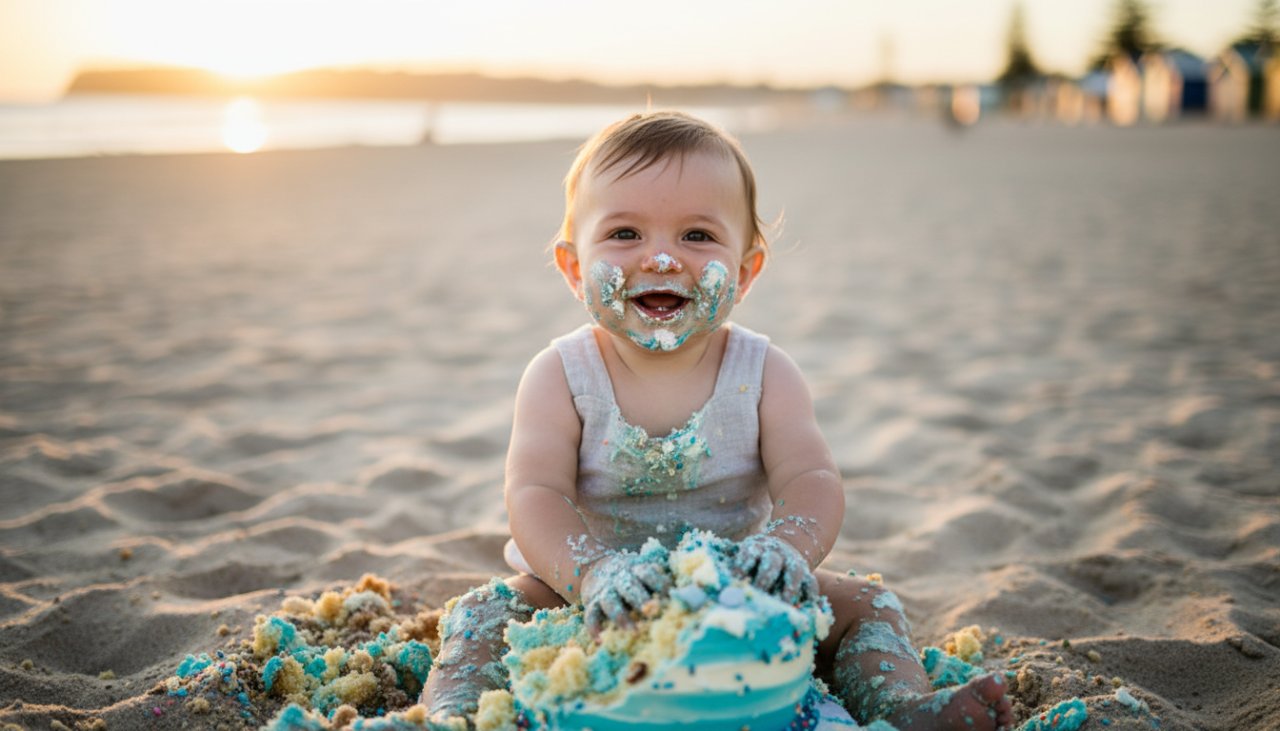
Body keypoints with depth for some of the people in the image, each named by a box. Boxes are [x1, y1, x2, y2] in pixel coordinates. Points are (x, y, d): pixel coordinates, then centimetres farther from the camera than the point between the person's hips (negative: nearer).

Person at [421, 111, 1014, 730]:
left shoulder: (763, 374, -7)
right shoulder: (560, 376, -11)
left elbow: (811, 480, -18)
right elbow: (534, 494, -22)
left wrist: (787, 546, -43)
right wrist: (591, 573, -45)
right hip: (584, 605, -1)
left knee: (863, 606, -12)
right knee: (484, 616, -22)